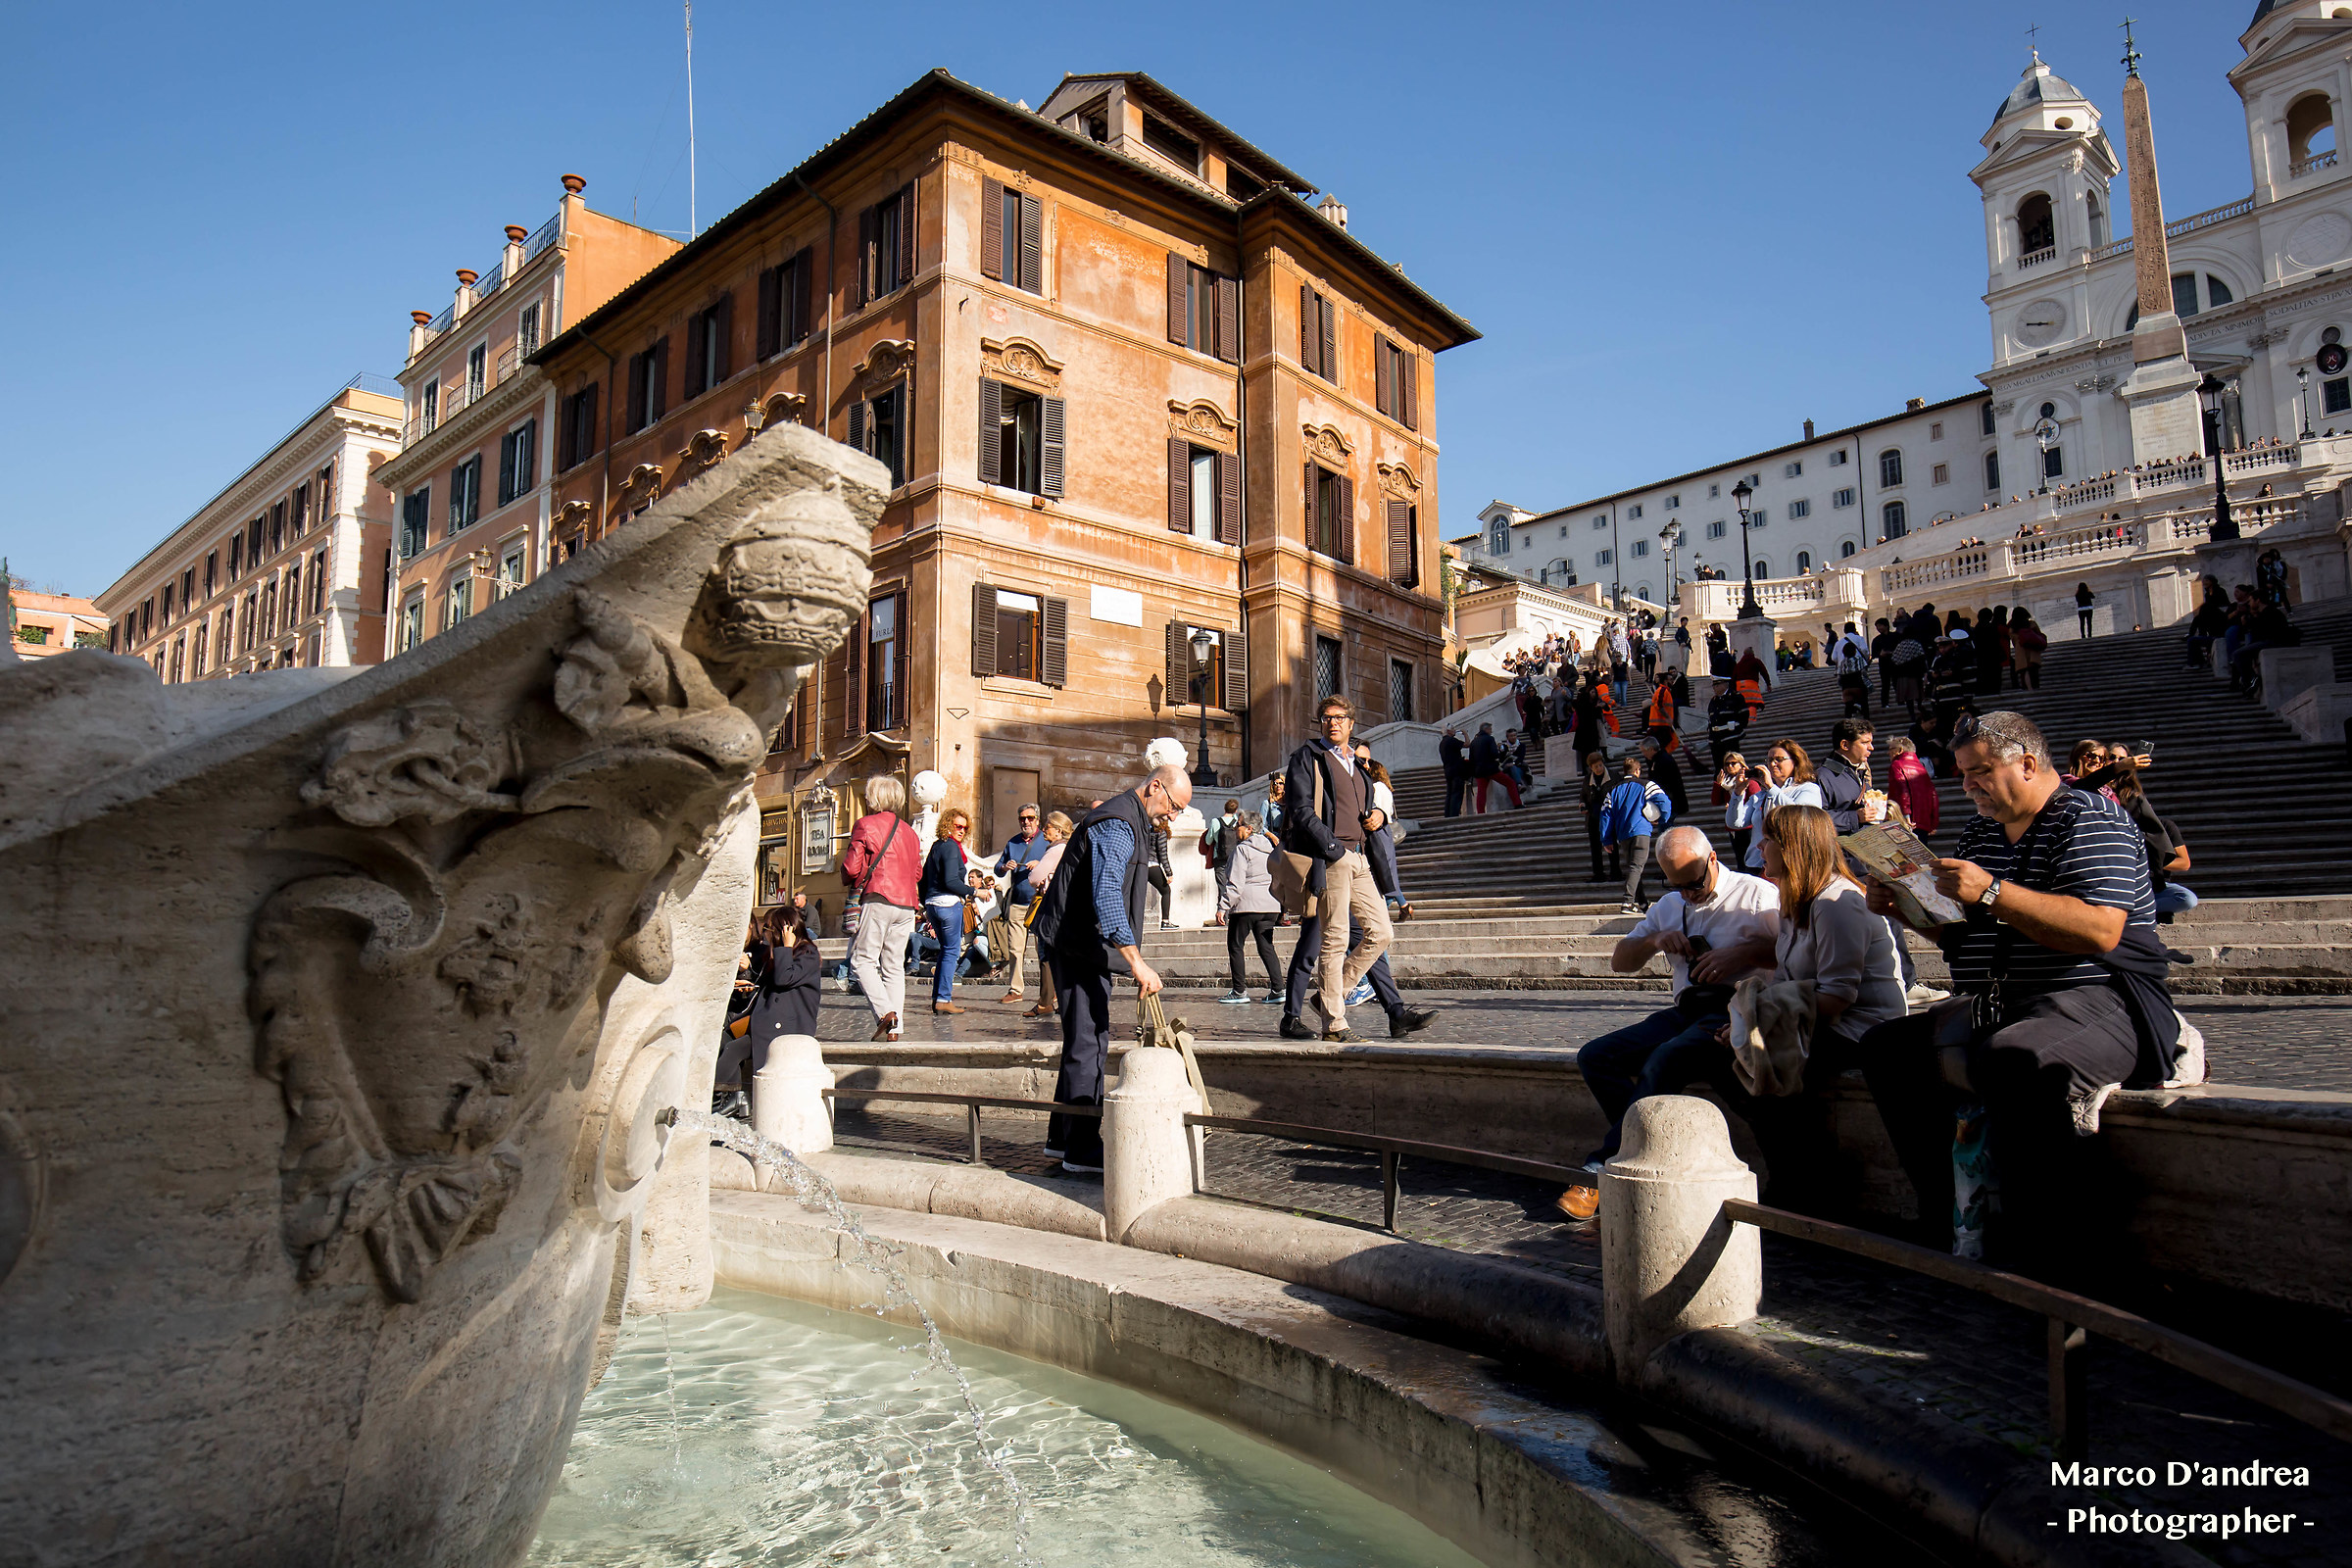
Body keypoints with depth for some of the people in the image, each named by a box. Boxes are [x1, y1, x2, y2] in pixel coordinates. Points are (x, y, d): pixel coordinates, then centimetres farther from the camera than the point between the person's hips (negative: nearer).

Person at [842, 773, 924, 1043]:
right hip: (907, 904, 6)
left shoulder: (864, 825, 0)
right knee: (894, 965, 8)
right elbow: (917, 873, 18)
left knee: (862, 960, -1)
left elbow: (851, 869, -4)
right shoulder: (908, 830, 16)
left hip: (878, 900, -6)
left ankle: (884, 1011, -21)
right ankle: (893, 1029, 3)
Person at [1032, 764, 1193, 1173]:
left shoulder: (1133, 822, 17)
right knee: (1088, 1042, -9)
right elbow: (1106, 896, -30)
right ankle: (1082, 1151, -4)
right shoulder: (1116, 825, -18)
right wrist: (1136, 961, -34)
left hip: (1087, 944, 11)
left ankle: (1062, 1137, 23)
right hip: (1077, 944, -11)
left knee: (1086, 1040, 14)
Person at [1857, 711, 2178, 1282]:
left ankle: (2060, 1259, -22)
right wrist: (1907, 907, 8)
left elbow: (2100, 931, -22)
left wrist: (1992, 892, -25)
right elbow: (1959, 934, 26)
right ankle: (1952, 1223, -5)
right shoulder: (1981, 831, 19)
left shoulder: (2089, 819, -5)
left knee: (2011, 1061, -37)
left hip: (2097, 1004, -9)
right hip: (1993, 1010, 9)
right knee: (1888, 1046, -7)